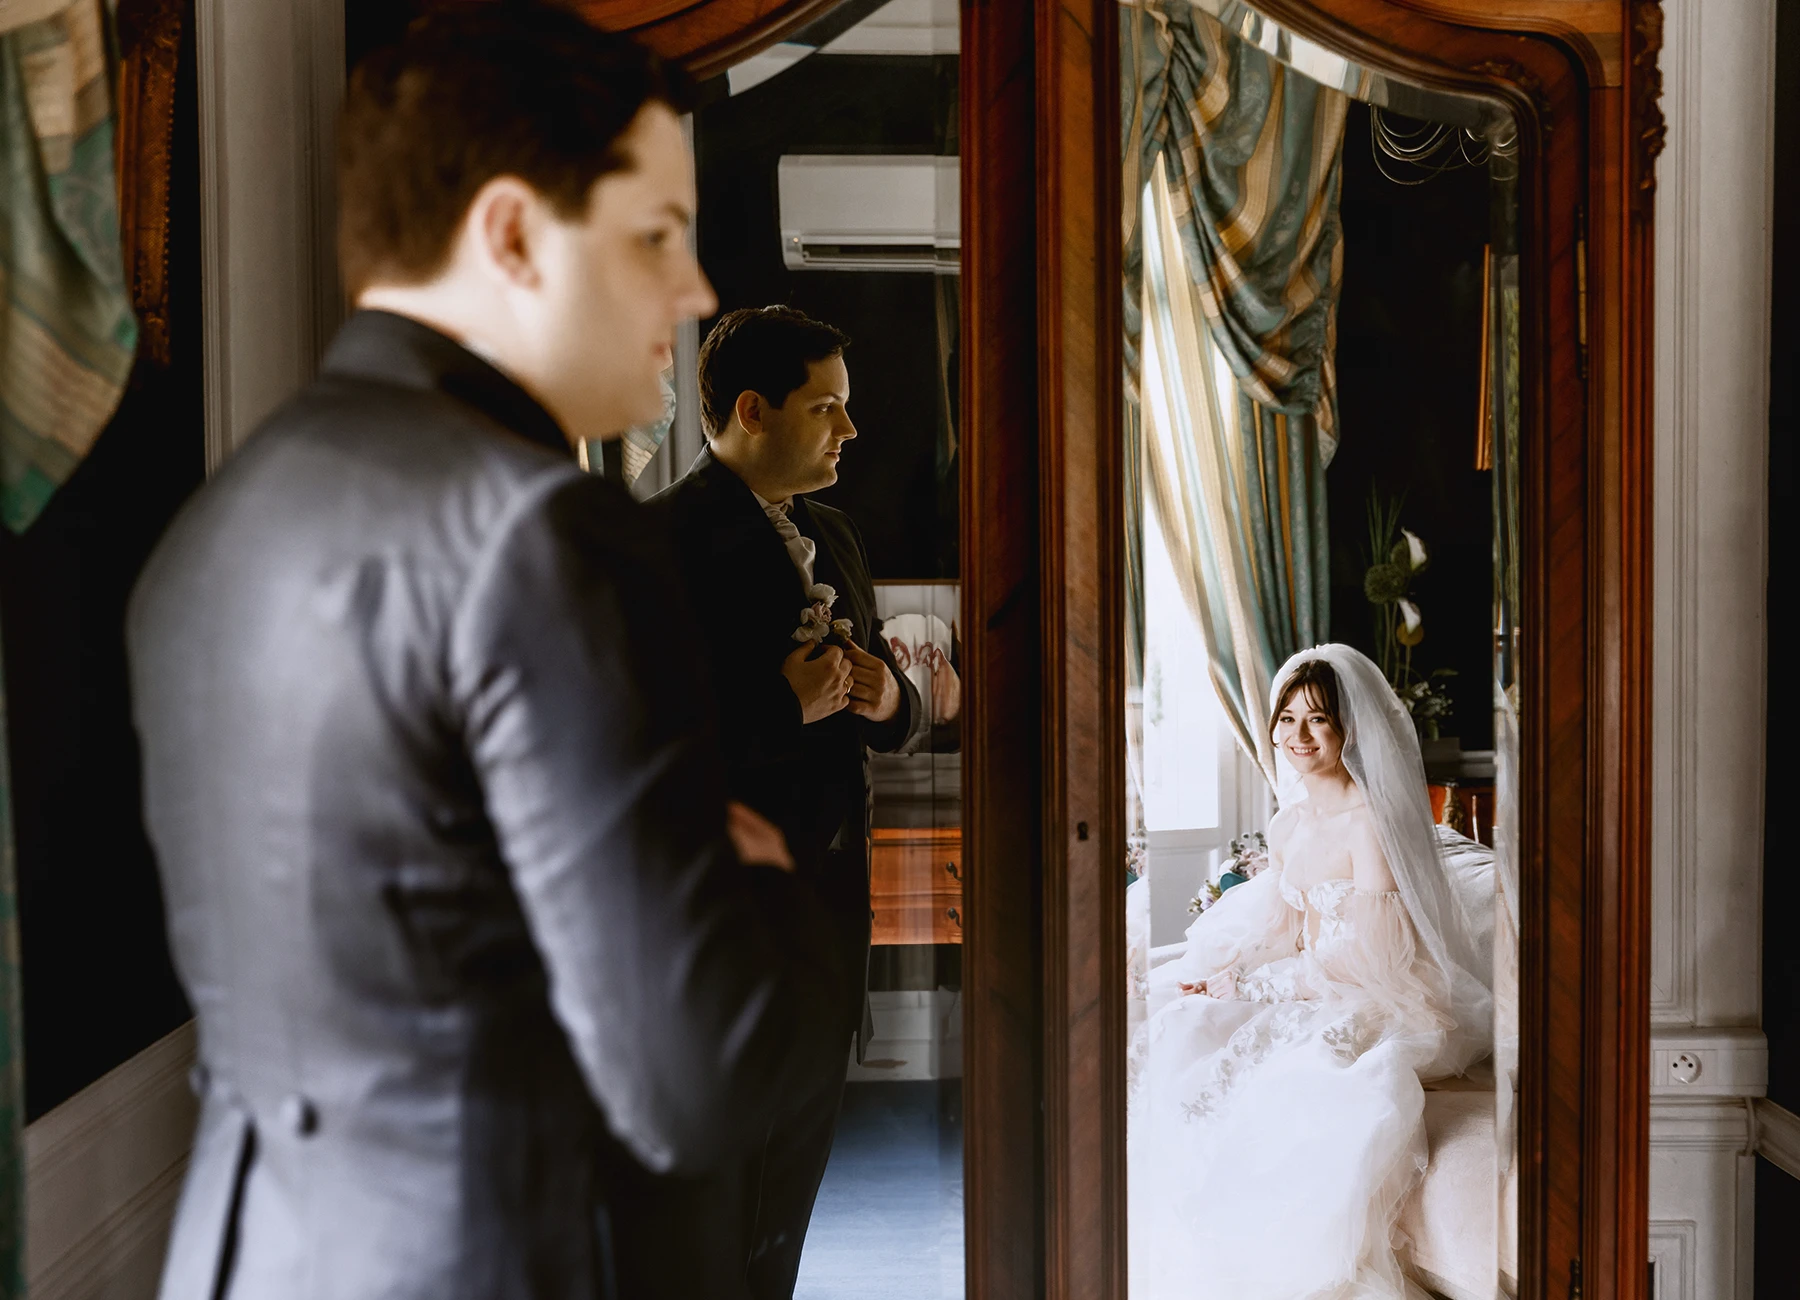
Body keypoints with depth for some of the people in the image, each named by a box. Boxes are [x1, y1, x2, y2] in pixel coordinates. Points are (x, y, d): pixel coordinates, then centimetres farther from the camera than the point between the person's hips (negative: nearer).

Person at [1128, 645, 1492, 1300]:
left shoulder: (1371, 823, -15)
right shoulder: (1287, 824, 10)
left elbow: (1369, 956, -17)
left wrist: (1252, 984, -12)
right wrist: (1226, 971, -6)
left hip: (1369, 1004, -7)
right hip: (1301, 996, 7)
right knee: (1181, 1028, -13)